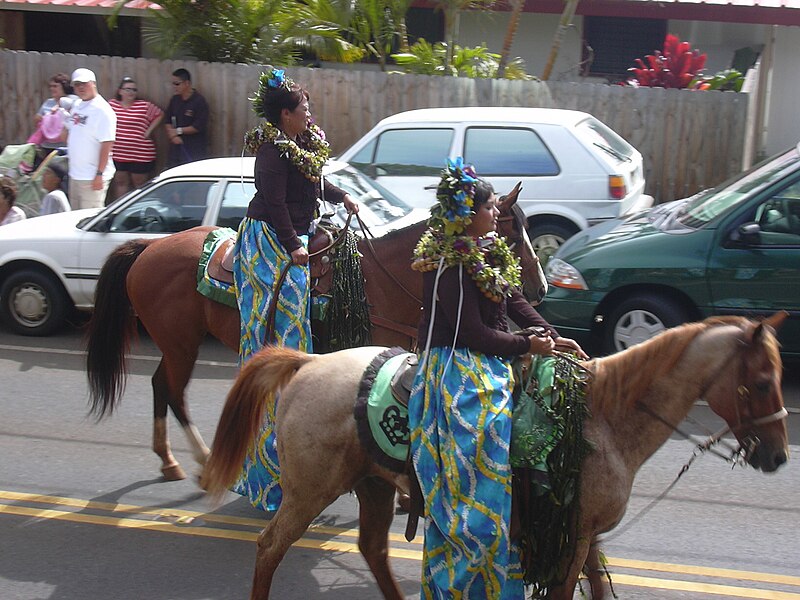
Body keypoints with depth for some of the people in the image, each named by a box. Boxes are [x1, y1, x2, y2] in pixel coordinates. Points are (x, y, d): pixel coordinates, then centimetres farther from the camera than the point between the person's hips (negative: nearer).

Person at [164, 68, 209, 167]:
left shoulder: (200, 102, -10)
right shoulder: (175, 100, 10)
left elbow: (199, 127, -15)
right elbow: (168, 121, 11)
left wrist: (178, 131, -8)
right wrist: (173, 135, -9)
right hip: (176, 148, 6)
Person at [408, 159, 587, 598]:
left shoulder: (487, 250, 9)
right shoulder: (452, 264, -20)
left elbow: (515, 300, 13)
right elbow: (473, 332, -20)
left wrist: (551, 336, 1)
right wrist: (527, 346, -10)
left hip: (489, 366, 10)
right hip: (461, 375, -10)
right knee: (478, 484, -6)